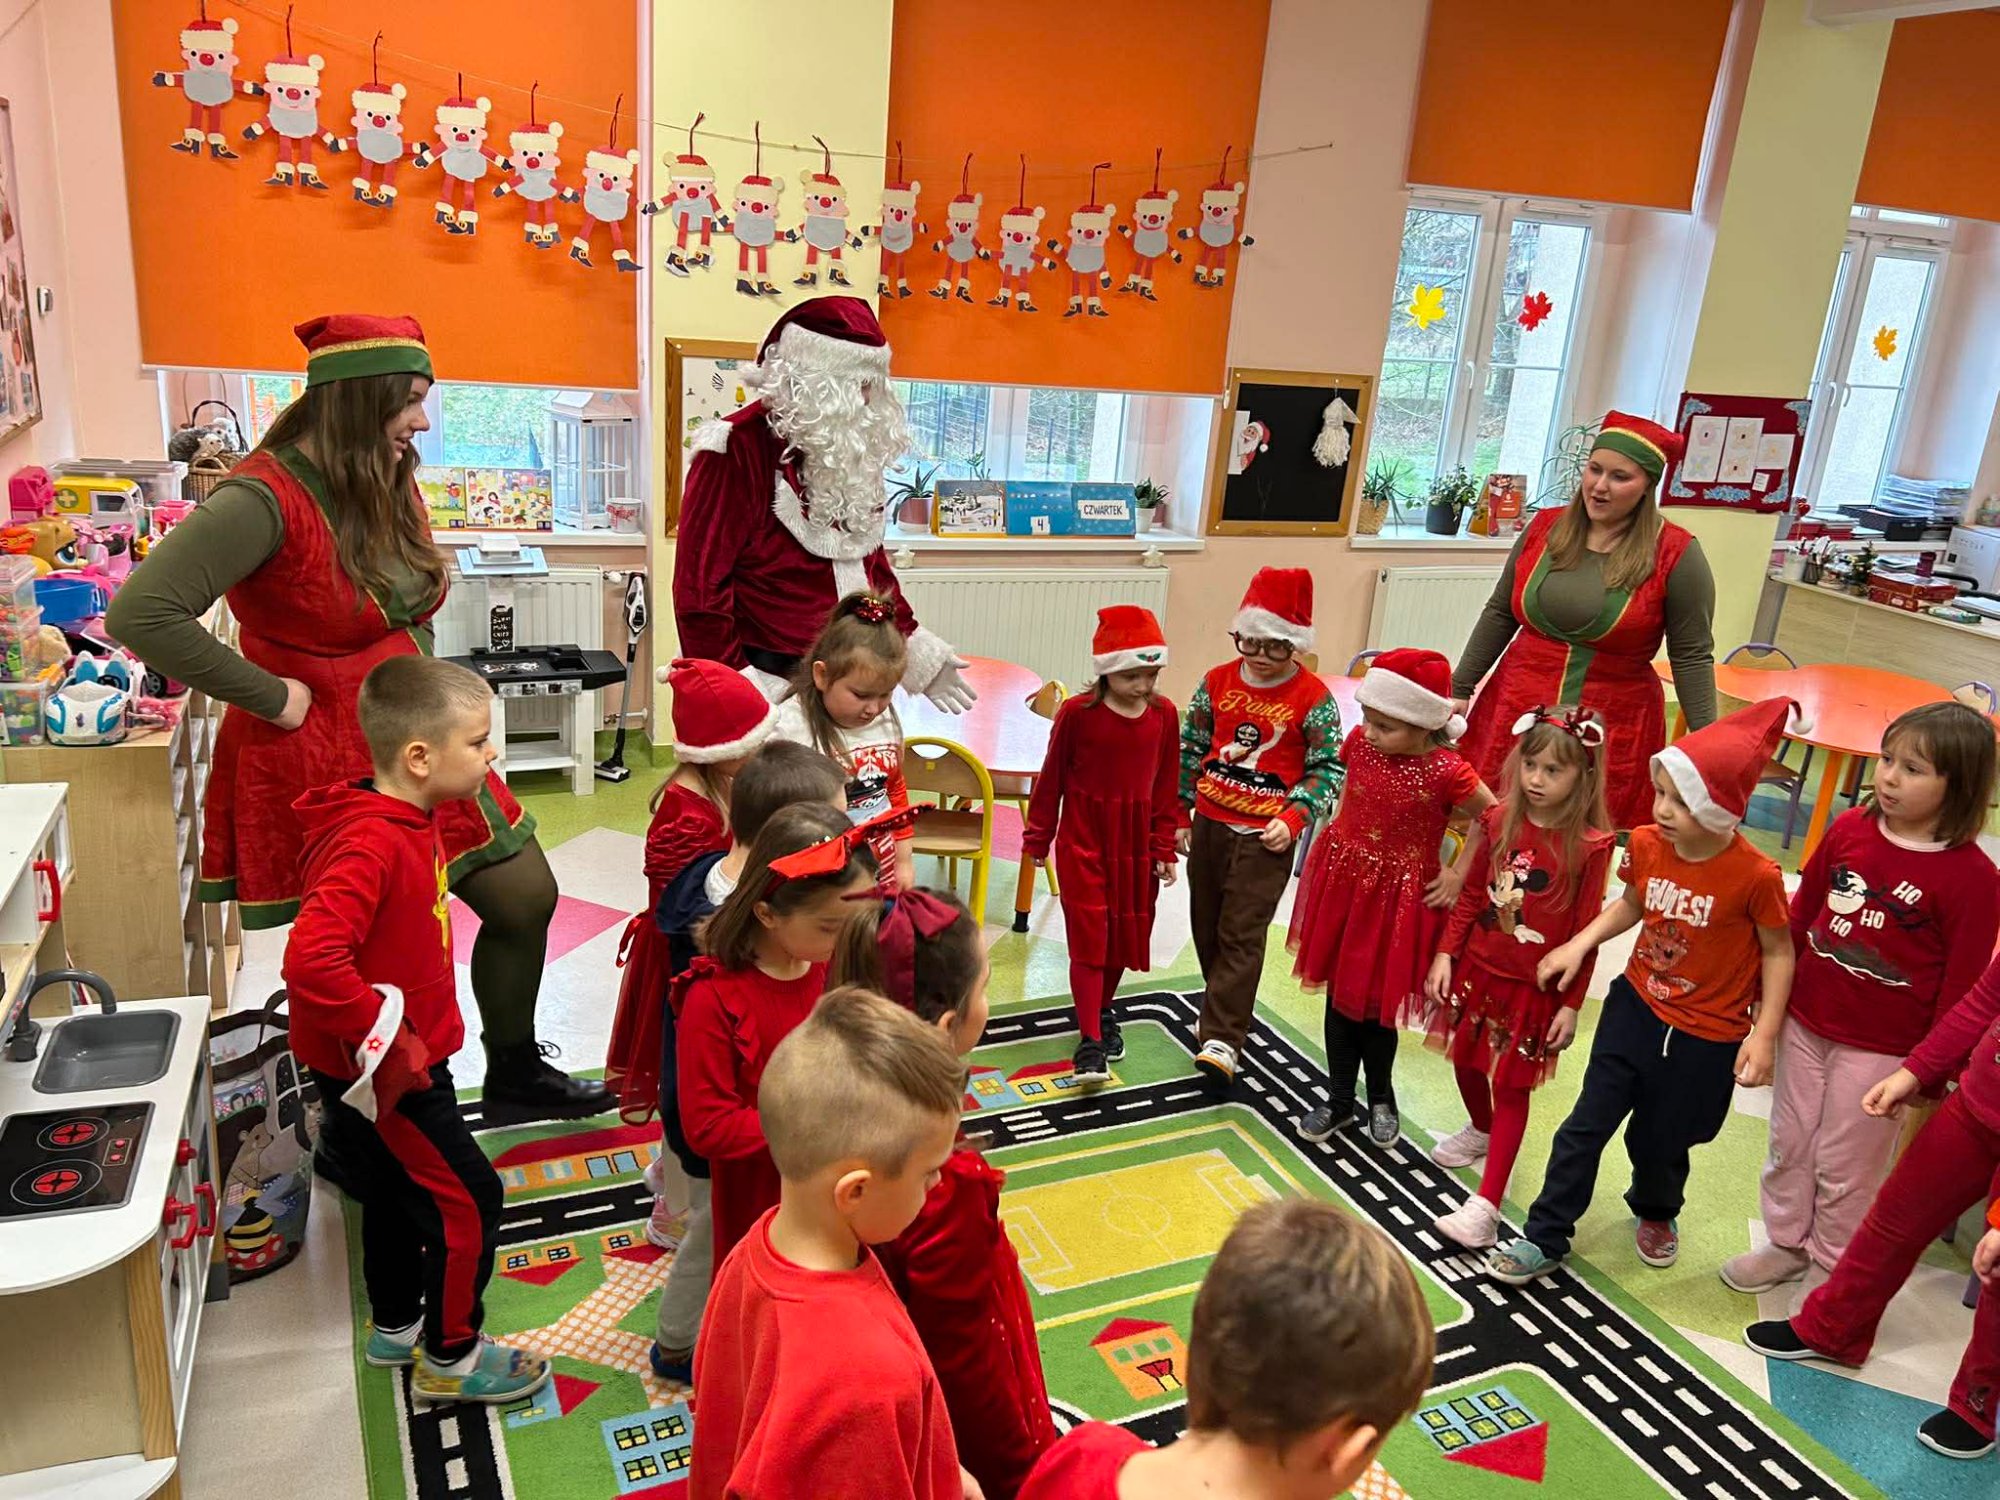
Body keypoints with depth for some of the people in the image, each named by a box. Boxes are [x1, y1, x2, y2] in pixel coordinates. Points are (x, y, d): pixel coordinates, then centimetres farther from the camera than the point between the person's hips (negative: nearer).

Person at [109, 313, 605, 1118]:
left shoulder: (389, 484, 5)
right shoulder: (265, 498, -21)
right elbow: (141, 613, -28)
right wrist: (269, 695, -20)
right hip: (320, 766, -8)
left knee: (526, 898, 11)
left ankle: (514, 1077, 32)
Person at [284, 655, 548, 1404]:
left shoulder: (410, 818, 2)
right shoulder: (371, 844, -30)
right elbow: (312, 960, -39)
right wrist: (385, 1041, -29)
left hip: (404, 1054, 10)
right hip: (379, 1067, -10)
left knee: (398, 1191, 25)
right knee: (468, 1200, 2)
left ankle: (394, 1328, 45)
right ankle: (449, 1358, 20)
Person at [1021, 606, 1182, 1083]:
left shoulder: (1164, 714, -3)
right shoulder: (1077, 713, -12)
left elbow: (1166, 786, 4)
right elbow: (1051, 778, -2)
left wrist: (1164, 847, 5)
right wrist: (1037, 838, 3)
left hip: (1136, 842, 4)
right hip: (1083, 838, -3)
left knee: (1126, 933, 13)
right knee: (1088, 936, -5)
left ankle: (1102, 1011, 36)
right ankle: (1090, 1042, -2)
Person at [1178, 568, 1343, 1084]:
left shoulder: (1312, 698, -10)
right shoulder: (1218, 682, 2)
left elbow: (1327, 769, -6)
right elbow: (1191, 750, 9)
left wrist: (1292, 819, -16)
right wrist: (1180, 815, 10)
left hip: (1265, 836, -5)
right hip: (1208, 824, 5)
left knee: (1242, 937, -5)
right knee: (1206, 928, 15)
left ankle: (1221, 1038, -3)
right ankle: (1224, 1012, 34)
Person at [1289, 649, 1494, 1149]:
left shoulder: (1447, 772, -22)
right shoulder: (1358, 742, -8)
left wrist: (1459, 875, -7)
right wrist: (1338, 843, 8)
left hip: (1398, 896, -4)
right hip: (1343, 882, 4)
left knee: (1377, 1001, 10)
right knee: (1340, 993, 13)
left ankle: (1380, 1098, 36)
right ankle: (1339, 1098, 31)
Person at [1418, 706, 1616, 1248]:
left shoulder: (1590, 845, -16)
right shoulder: (1499, 820, -5)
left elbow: (1585, 931, -11)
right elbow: (1471, 893, 4)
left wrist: (1570, 1004, -9)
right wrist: (1445, 954, 0)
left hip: (1535, 985, -4)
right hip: (1477, 968, 5)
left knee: (1511, 1086, 2)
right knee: (1466, 1061, 21)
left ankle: (1485, 1204, 6)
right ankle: (1481, 1131, 52)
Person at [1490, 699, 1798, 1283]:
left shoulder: (1755, 876, -23)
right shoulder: (1645, 845, -10)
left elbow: (1778, 953, -10)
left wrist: (1764, 1034, -13)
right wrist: (1580, 944, -2)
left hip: (1707, 1037, -3)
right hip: (1635, 1006, 3)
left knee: (1660, 1140, 15)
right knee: (1587, 1124, 5)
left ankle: (1656, 1212, 49)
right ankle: (1544, 1239, 18)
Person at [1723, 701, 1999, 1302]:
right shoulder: (1848, 830, -5)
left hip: (1882, 1048, -4)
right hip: (1806, 1021, 5)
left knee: (1844, 1164, 11)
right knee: (1789, 1142, 19)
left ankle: (1830, 1270, 34)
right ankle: (1787, 1243, 41)